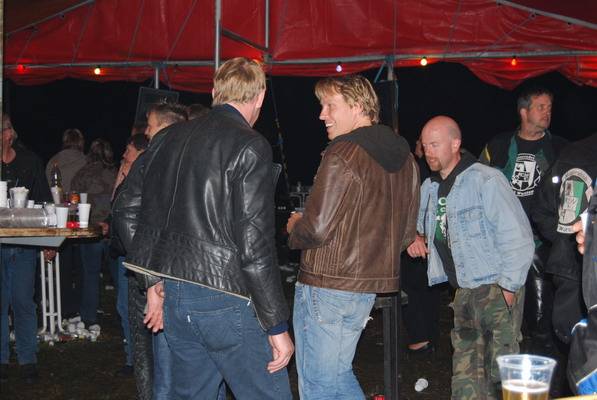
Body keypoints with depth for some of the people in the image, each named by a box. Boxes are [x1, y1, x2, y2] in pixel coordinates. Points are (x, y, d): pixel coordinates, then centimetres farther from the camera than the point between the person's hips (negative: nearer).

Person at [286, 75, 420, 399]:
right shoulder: (404, 157, 10)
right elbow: (405, 233, 15)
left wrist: (293, 228, 0)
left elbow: (317, 229, -20)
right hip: (372, 284, 9)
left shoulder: (342, 155, -17)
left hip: (327, 287, -9)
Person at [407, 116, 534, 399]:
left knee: (502, 371, -9)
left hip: (498, 290, -7)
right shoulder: (429, 188, 10)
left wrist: (508, 288, -17)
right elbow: (422, 224, 30)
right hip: (464, 292, 7)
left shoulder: (485, 180, -13)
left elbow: (517, 236, -16)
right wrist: (417, 238, 7)